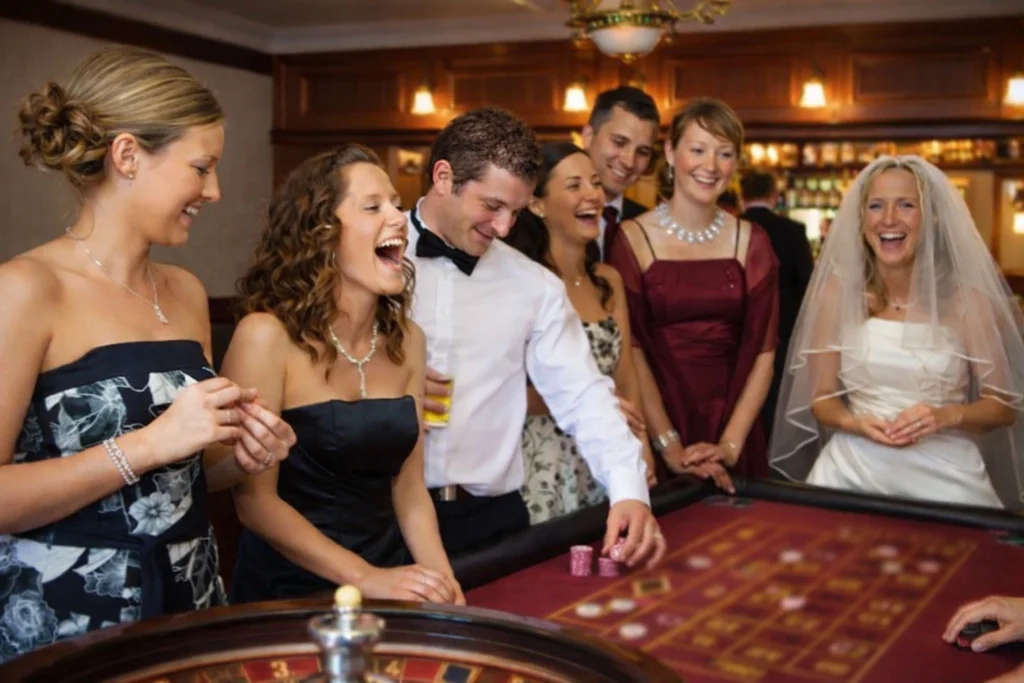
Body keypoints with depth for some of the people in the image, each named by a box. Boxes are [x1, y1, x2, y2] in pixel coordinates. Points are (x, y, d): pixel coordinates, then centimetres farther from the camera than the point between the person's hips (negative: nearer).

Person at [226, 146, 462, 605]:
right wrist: (367, 580, -18)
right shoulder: (267, 336, -12)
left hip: (391, 587, 4)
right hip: (291, 596, -3)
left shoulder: (406, 340, 4)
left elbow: (408, 488, 8)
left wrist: (441, 582, -6)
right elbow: (255, 500, -12)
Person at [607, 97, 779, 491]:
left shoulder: (751, 243, 4)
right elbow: (630, 349, -8)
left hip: (731, 427, 2)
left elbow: (762, 351, 1)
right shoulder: (633, 239, -4)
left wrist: (730, 445, -9)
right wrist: (670, 447, -15)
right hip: (654, 430, -2)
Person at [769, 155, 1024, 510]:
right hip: (853, 469, 1)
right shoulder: (838, 292, 1)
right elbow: (822, 398, 6)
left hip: (944, 475, 0)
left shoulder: (966, 300, -3)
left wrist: (947, 416, -15)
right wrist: (854, 422, -14)